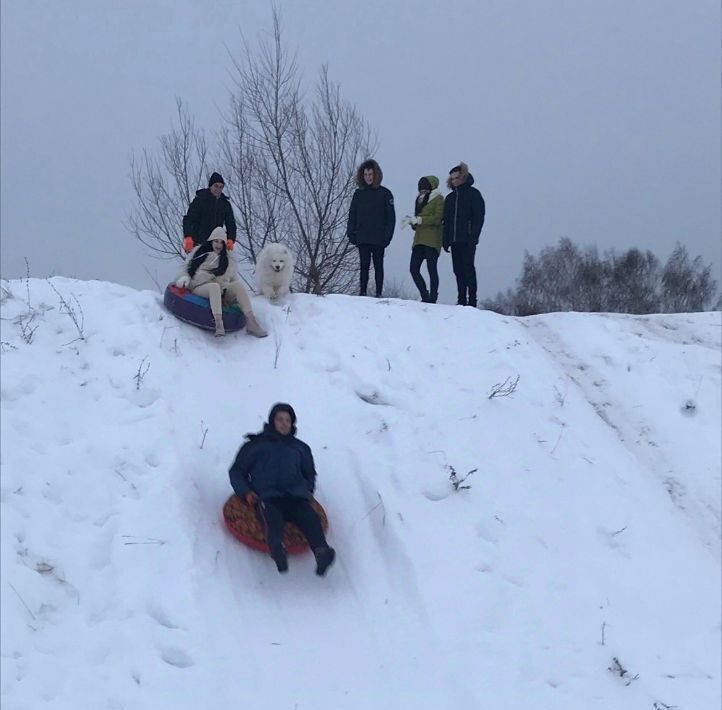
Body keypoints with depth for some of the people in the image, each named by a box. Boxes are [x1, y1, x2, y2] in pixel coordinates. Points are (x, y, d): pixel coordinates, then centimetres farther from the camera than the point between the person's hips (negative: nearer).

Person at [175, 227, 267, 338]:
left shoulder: (229, 260, 26)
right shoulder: (199, 252, 20)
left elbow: (234, 278, 24)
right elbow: (187, 267, 22)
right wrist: (184, 277, -1)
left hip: (221, 289, 3)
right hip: (200, 287, -3)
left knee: (238, 284, -29)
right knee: (215, 286, -39)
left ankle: (250, 322, -42)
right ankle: (218, 323, -59)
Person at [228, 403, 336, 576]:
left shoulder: (301, 448, 34)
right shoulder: (255, 445, 26)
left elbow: (310, 474, 42)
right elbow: (237, 471, 26)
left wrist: (308, 490, 19)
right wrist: (245, 492, 7)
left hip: (296, 496, 3)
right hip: (267, 497, -3)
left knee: (310, 518, -33)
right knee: (272, 518, -40)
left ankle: (321, 552, -58)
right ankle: (277, 550, -69)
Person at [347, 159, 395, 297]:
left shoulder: (385, 193, 1)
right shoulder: (359, 193, 10)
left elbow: (390, 217, -1)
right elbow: (352, 215, 12)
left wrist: (387, 236, -9)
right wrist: (351, 233, 1)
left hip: (378, 239, -2)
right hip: (362, 238, 2)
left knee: (378, 266, 2)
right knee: (364, 266, 3)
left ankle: (379, 293, 5)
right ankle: (362, 292, 4)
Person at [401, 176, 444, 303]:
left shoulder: (438, 199, 2)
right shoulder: (419, 200, 23)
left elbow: (437, 218, -11)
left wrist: (419, 219, -14)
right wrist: (411, 221, 2)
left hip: (432, 240, -7)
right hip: (419, 240, 7)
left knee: (431, 269, -8)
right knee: (413, 269, -1)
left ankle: (433, 297, -4)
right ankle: (425, 296, 7)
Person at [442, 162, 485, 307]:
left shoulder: (473, 194, 1)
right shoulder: (450, 197, 19)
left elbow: (479, 216, -6)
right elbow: (446, 220, 19)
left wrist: (473, 236, -16)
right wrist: (445, 240, 9)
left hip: (467, 240, -6)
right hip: (454, 240, 6)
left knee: (468, 268, -10)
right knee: (458, 270, 4)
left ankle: (472, 300, -9)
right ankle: (462, 300, 7)